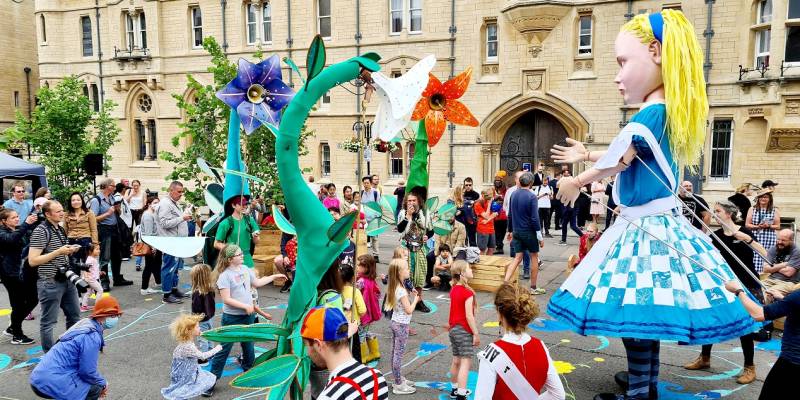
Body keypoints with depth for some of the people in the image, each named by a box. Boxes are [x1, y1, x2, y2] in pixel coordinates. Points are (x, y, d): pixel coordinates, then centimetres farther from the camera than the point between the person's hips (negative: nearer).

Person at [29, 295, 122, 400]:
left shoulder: (86, 325, 13)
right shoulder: (92, 336, -18)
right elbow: (88, 371, -16)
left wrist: (100, 381, 19)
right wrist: (103, 383, 1)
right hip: (51, 383, -10)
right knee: (95, 388, -2)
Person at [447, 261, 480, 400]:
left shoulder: (454, 289, 6)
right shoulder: (468, 292, -19)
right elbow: (469, 316, -20)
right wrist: (476, 334, -14)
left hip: (453, 328, 9)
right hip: (464, 330, -9)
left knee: (456, 361, 19)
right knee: (466, 363, -5)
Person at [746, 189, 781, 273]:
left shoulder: (774, 210, 8)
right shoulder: (752, 209, 9)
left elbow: (778, 226, 8)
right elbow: (747, 224, 5)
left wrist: (769, 226, -12)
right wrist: (758, 226, -11)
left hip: (769, 238, 0)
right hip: (754, 238, 0)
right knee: (754, 259, -7)